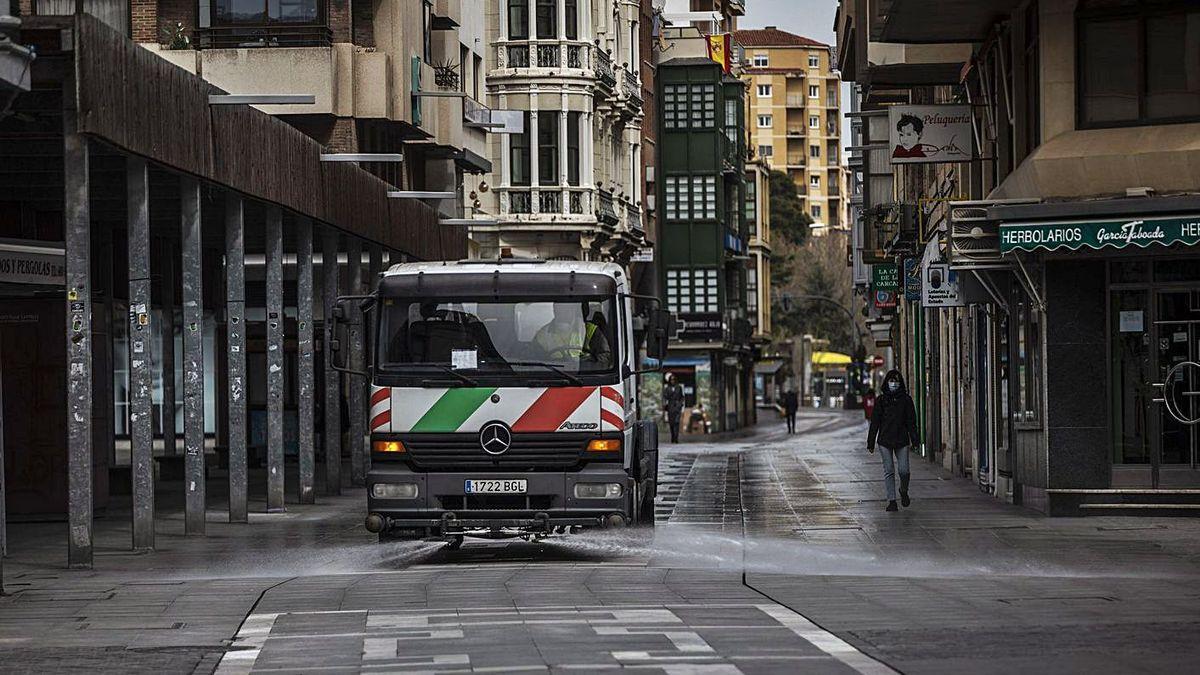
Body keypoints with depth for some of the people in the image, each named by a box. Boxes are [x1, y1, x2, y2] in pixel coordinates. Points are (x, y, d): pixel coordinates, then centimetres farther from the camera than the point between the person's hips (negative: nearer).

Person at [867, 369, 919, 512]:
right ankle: (891, 500, 4)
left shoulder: (906, 399, 5)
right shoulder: (881, 400, 4)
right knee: (889, 471, -1)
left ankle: (904, 491, 25)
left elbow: (911, 421, 5)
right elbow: (875, 422, 4)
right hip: (885, 440, 0)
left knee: (903, 470, -5)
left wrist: (914, 439, -4)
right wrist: (871, 443, 2)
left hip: (901, 441, 0)